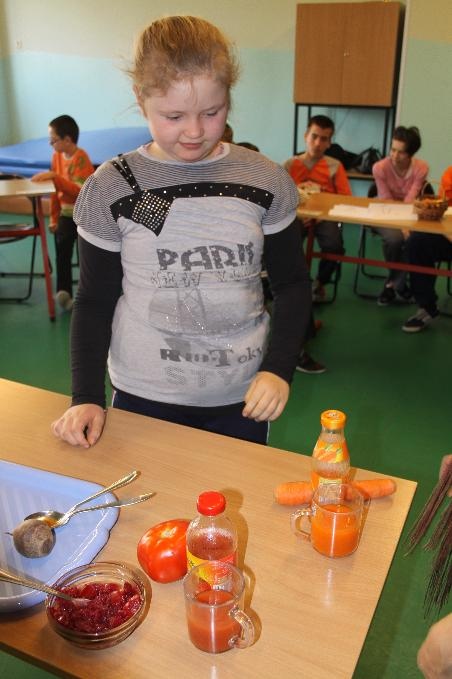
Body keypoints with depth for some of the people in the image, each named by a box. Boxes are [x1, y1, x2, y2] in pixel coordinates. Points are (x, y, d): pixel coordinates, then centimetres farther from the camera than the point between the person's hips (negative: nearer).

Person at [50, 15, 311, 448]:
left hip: (242, 396, 1)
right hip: (143, 396, -1)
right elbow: (95, 300, 0)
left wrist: (279, 367, -10)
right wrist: (86, 395, -8)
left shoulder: (265, 181, -6)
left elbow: (292, 283, 3)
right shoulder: (111, 188, -8)